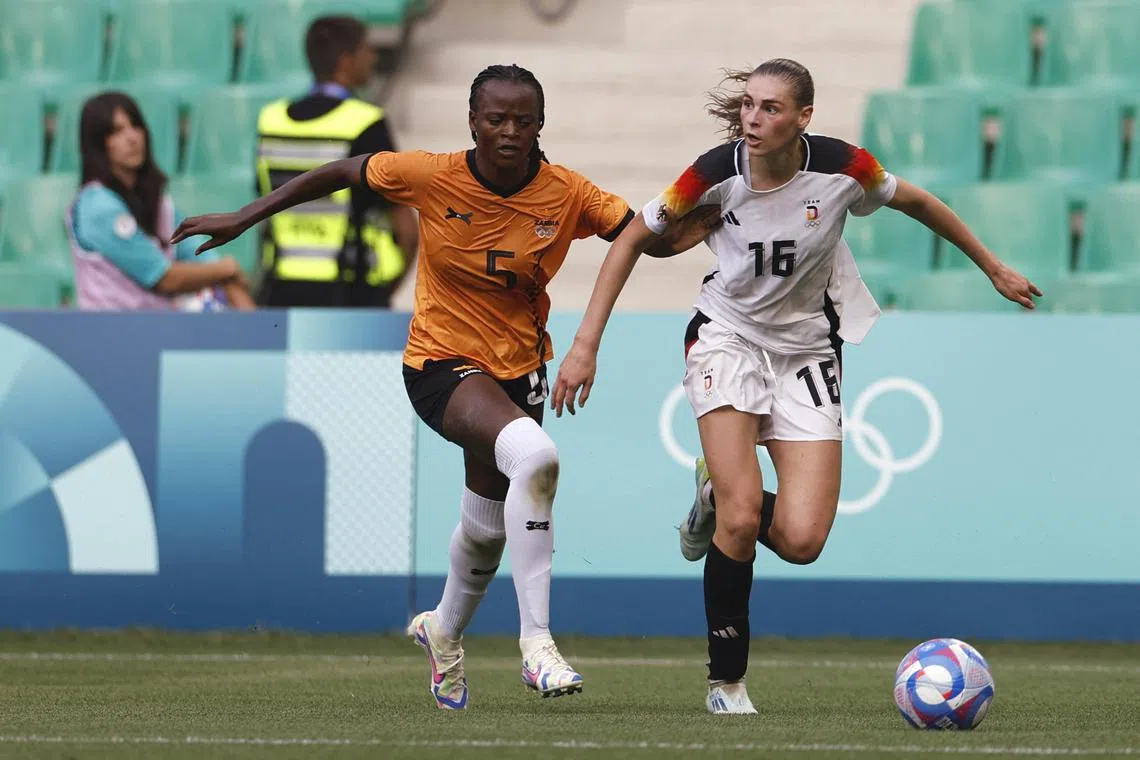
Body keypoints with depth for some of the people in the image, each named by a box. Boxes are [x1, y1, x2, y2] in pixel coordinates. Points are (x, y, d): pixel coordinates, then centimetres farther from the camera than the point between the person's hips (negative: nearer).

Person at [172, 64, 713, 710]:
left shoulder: (567, 194, -11)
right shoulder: (430, 177, -15)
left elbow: (645, 236, -9)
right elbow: (341, 174, -2)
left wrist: (681, 233, -32)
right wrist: (244, 218, 0)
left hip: (518, 367, 4)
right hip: (443, 363, -4)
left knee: (488, 525, 19)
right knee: (534, 456, -33)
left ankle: (446, 630, 54)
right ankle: (536, 641, -29)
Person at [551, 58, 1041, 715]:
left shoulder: (841, 168, -17)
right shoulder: (717, 173, -18)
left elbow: (917, 203, 4)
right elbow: (634, 239, -4)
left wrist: (995, 269, 14)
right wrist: (587, 344, -8)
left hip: (808, 348, 1)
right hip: (728, 336, -1)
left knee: (801, 540, -12)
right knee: (743, 517, -20)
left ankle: (718, 496, 22)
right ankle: (727, 681, -2)